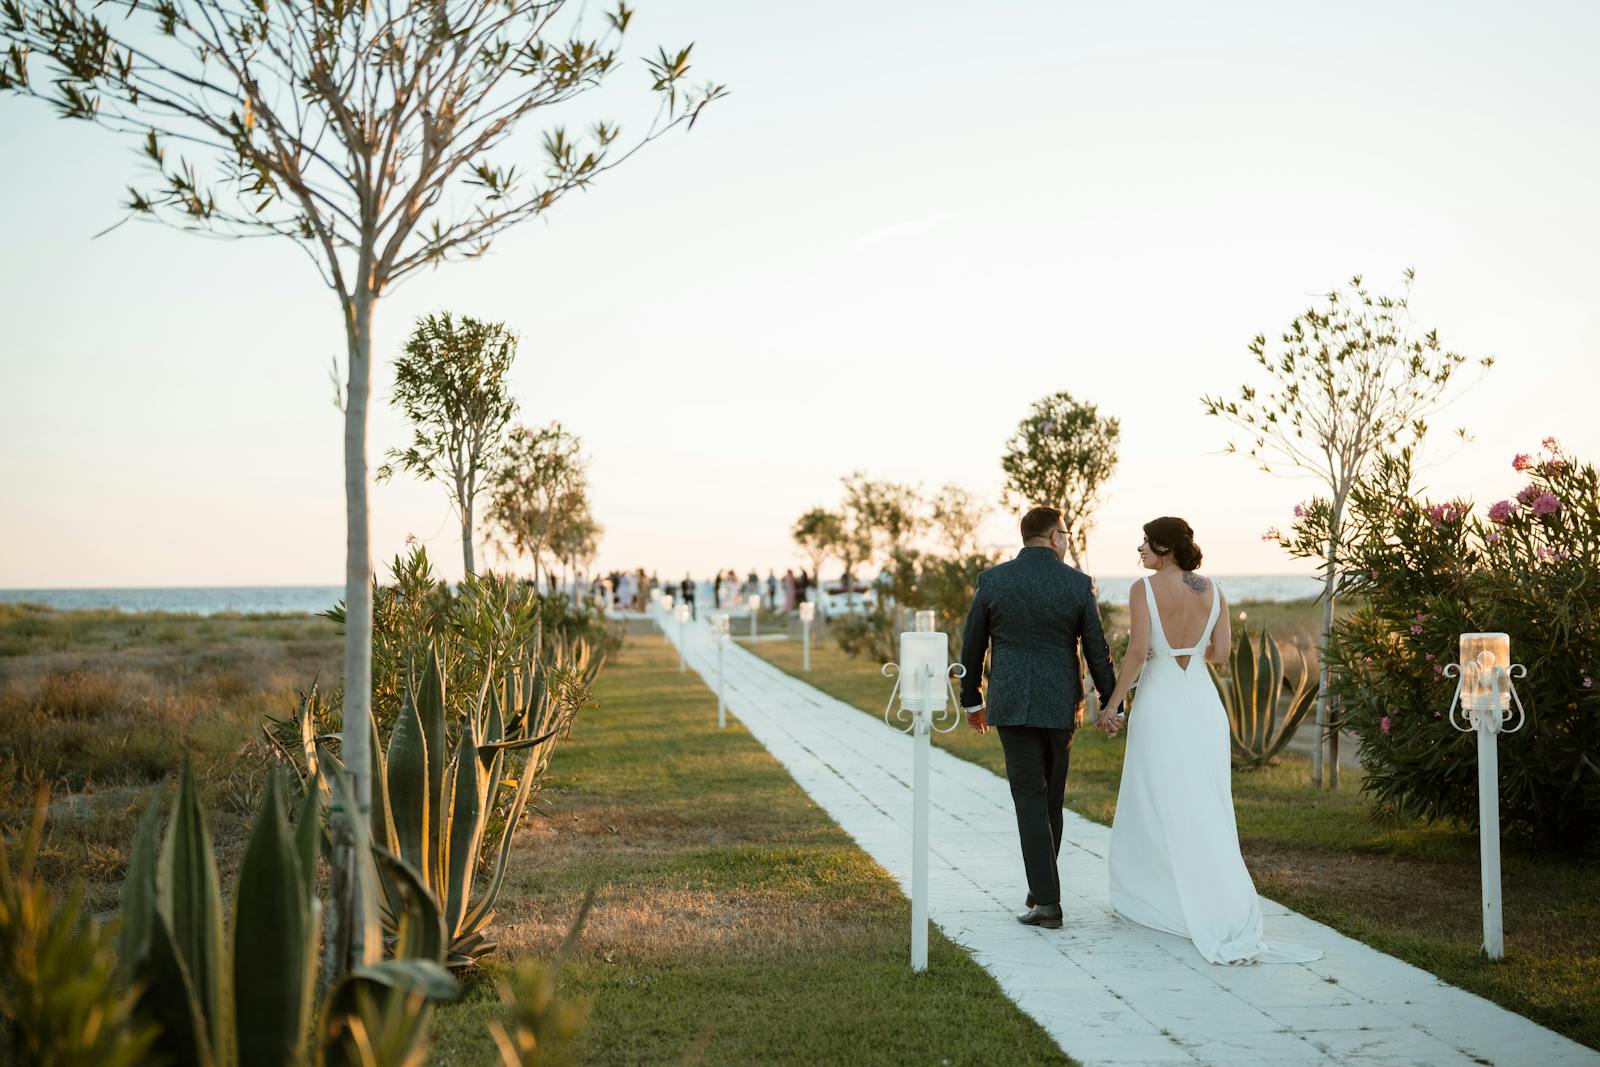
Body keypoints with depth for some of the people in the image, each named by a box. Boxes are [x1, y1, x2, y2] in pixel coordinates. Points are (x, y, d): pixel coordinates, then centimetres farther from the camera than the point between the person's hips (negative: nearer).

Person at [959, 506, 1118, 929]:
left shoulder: (993, 580, -3)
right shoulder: (1077, 584, -3)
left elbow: (972, 646, 3)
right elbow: (1097, 650, -1)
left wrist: (972, 700, 15)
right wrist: (1111, 705, 9)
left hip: (1011, 704, -1)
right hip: (1061, 704, 1)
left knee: (1031, 800, 0)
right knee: (1050, 797, 16)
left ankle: (1047, 902, -6)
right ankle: (1041, 888, 26)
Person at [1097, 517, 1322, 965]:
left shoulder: (1144, 588, -11)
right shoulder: (1212, 590, 3)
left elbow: (1138, 651, -18)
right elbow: (1221, 652, 3)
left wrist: (1112, 705, -10)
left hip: (1159, 705, -4)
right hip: (1203, 704, 4)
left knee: (1157, 806, 7)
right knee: (1205, 808, 9)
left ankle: (1153, 898, 15)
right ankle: (1226, 907, 6)